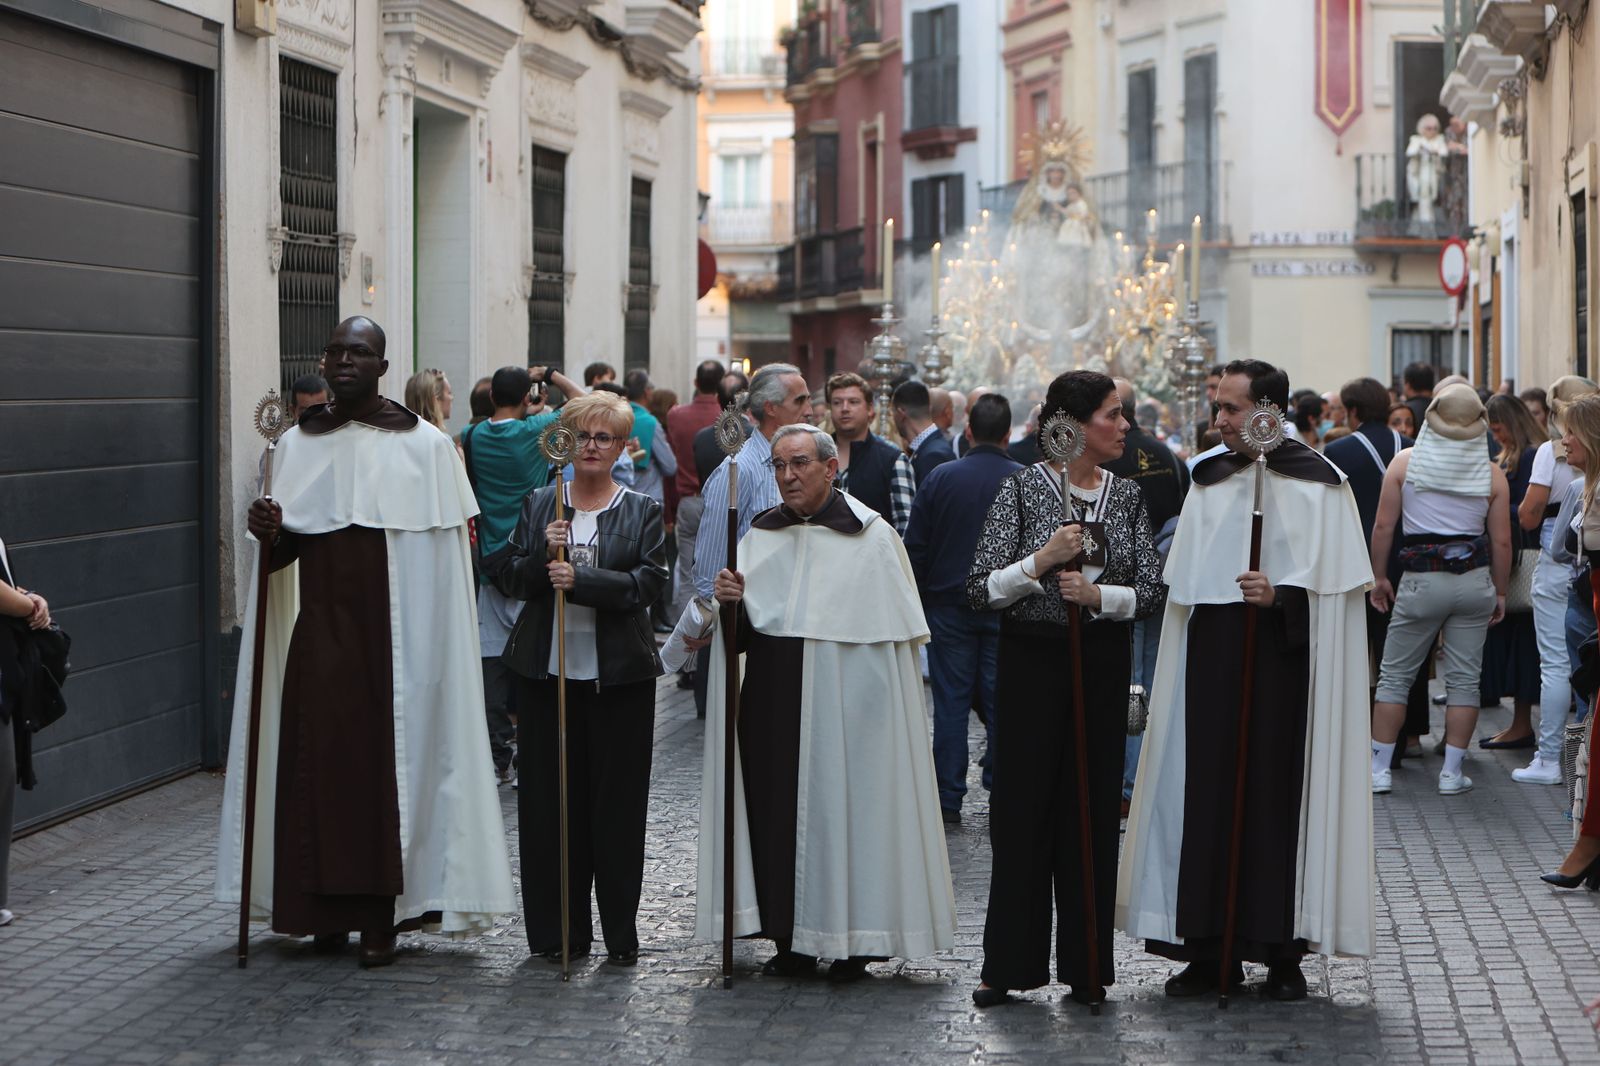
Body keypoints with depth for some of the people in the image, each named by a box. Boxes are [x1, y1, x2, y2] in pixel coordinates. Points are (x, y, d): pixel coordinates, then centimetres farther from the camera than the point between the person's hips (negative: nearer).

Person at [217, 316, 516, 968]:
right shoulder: (298, 444, 9)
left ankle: (382, 916, 3)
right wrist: (269, 535, -13)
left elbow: (444, 559, 0)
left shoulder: (424, 446, 0)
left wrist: (431, 653, -5)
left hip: (395, 638, -3)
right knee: (320, 762, 1)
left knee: (387, 763, -3)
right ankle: (329, 908, 10)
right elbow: (285, 554, 11)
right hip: (320, 636, 3)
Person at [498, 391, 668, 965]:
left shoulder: (643, 511, 4)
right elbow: (513, 582, 6)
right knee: (549, 799, 2)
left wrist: (581, 580, -20)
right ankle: (558, 930, 9)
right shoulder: (539, 504, 10)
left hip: (619, 675, -2)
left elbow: (649, 582, -9)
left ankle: (620, 932, 8)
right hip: (547, 671, 2)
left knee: (617, 800, 0)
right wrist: (543, 557, -13)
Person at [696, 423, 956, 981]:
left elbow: (898, 631, 0)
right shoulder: (761, 534, 11)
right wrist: (730, 597, -9)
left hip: (846, 701, -4)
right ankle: (792, 940, 9)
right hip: (771, 700, 4)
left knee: (846, 806, -3)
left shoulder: (871, 536, -2)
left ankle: (854, 941, 5)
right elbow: (744, 623, 13)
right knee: (777, 807, 2)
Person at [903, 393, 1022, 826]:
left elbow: (915, 547, -1)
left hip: (948, 607, 0)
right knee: (1001, 701, 5)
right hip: (1005, 609, 0)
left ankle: (948, 800, 4)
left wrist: (918, 601, 8)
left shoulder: (940, 477, -2)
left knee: (951, 701, 3)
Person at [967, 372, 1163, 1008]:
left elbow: (1152, 589, 3)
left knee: (1092, 809, 5)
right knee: (1022, 809, 0)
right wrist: (1042, 561, -20)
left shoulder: (1126, 497, 7)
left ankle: (1085, 965, 13)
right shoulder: (1023, 488, -4)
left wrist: (1098, 593, -14)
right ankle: (1010, 963, 9)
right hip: (1032, 660, -3)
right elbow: (981, 589, -7)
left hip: (1103, 664, 3)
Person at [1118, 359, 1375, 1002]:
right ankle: (1213, 949, 9)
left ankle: (1283, 954, 5)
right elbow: (1182, 585, 14)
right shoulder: (1208, 481, 12)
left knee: (1281, 795, -3)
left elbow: (1332, 581, -5)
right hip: (1212, 657, 4)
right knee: (1210, 795, 2)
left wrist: (1280, 595, -21)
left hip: (1285, 658, -4)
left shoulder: (1317, 484, -1)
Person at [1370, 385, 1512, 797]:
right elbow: (1502, 540, 3)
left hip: (1421, 582, -1)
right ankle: (1452, 773, 6)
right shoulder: (1491, 474, 1)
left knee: (1394, 675, 8)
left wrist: (1379, 578, 7)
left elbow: (1384, 525, -3)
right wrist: (1500, 593, 13)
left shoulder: (1404, 463, -2)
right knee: (1464, 680, 6)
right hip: (1475, 581, 1)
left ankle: (1379, 769, 6)